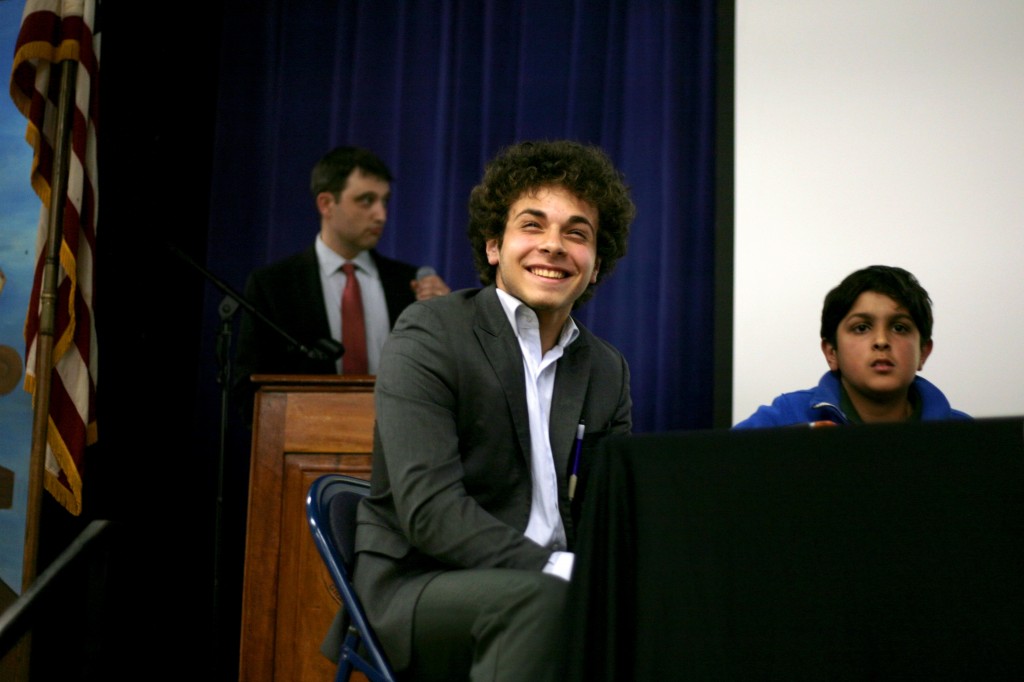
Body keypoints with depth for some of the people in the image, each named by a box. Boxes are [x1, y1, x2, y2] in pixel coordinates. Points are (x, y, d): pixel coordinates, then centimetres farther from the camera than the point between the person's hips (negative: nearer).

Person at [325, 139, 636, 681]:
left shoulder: (609, 371, 12)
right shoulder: (428, 334, -6)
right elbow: (428, 508, -18)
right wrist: (557, 569, -28)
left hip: (551, 590, 5)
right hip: (414, 585, -5)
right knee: (538, 597, -34)